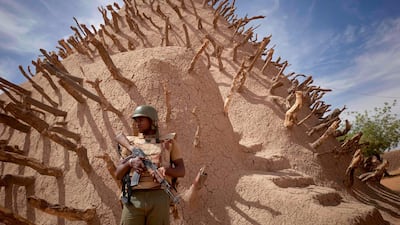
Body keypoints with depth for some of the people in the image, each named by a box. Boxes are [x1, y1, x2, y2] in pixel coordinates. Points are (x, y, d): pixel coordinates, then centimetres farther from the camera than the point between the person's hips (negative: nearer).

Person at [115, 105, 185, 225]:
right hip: (133, 199, 2)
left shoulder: (168, 141, 10)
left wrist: (164, 169, -14)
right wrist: (130, 162, -10)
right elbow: (118, 174, 12)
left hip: (159, 197, -1)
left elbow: (181, 171, 7)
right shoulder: (131, 143, 16)